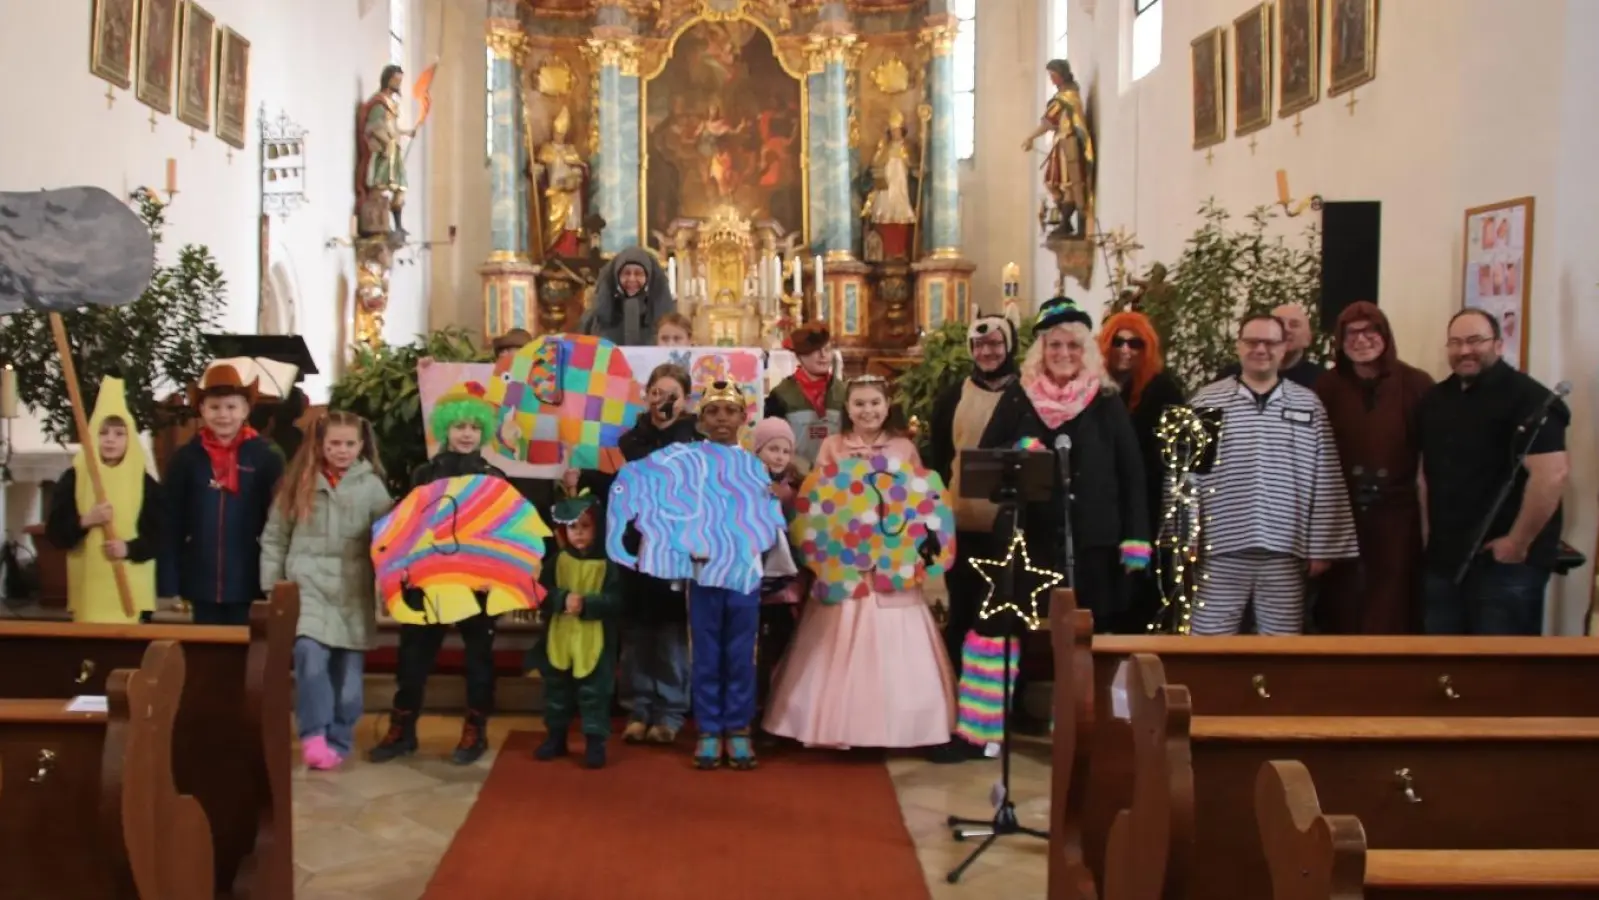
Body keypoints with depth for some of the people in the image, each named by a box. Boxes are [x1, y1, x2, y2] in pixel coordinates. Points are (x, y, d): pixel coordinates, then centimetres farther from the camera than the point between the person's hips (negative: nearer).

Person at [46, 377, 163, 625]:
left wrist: (130, 548, -16)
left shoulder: (144, 481, 3)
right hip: (88, 586, 1)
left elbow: (160, 535, 1)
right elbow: (54, 532, 2)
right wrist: (85, 522, -15)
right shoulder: (73, 478, 5)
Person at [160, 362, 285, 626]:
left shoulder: (266, 457, -3)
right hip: (201, 582, 2)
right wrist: (168, 586, -1)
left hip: (247, 583, -2)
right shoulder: (185, 458, 2)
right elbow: (170, 526, 3)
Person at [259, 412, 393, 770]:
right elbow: (273, 538, 10)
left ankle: (338, 741, 16)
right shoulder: (299, 483, 7)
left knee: (348, 668, 4)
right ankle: (313, 734, -12)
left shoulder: (371, 485, 3)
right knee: (310, 655, -20)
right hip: (308, 585, 0)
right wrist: (272, 585, 6)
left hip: (353, 590, 0)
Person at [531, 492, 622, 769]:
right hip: (558, 640, 3)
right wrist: (563, 599, -24)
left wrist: (586, 604, -25)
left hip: (594, 643, -3)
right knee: (557, 691, 15)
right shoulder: (556, 560, 0)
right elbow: (542, 593, -6)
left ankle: (595, 742, 13)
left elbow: (614, 600, -13)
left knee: (594, 693, 3)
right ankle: (556, 737, 29)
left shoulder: (606, 563, -8)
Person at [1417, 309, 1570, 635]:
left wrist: (1518, 543, -19)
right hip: (1444, 559, 7)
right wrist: (1426, 528, 12)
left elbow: (1553, 472, -22)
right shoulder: (1435, 399, 12)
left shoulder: (1527, 398, -12)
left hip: (1504, 562, -7)